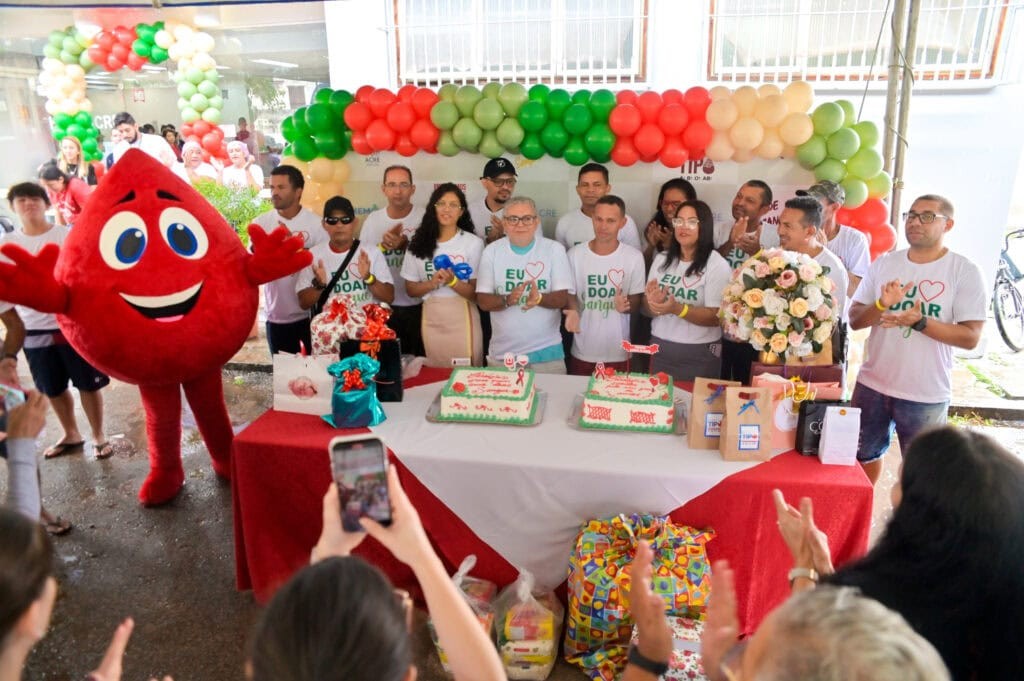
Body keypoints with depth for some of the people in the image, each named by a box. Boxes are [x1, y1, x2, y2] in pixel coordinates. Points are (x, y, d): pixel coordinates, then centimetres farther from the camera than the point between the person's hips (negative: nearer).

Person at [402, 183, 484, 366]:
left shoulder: (473, 243, -6)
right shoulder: (419, 243, 2)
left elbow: (477, 293, -5)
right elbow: (411, 289, 6)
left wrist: (452, 281, -22)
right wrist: (432, 283, -13)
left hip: (462, 319, -2)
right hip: (431, 319, 3)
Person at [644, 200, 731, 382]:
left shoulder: (717, 265, -8)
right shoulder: (661, 259, 6)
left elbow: (716, 317, -14)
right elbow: (648, 308, 8)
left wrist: (677, 308, -27)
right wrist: (652, 302, -15)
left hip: (699, 354, -4)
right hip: (659, 348, 4)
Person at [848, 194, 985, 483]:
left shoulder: (965, 272, -7)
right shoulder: (883, 263, 3)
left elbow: (971, 337, -12)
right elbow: (854, 320, 2)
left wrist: (920, 322, -25)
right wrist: (882, 305, -18)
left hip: (926, 395, -3)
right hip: (872, 384, 3)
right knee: (863, 455, 18)